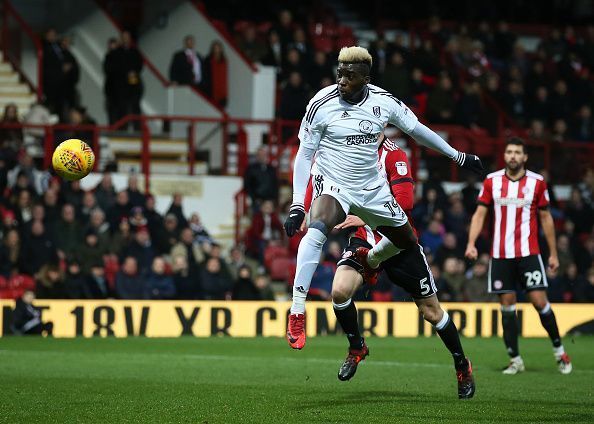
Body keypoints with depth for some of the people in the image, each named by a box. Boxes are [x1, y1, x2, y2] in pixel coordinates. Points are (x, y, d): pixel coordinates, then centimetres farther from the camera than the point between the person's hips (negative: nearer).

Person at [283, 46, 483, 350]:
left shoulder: (383, 102, -7)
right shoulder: (322, 104, -15)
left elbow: (417, 130, 9)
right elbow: (304, 155, -9)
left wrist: (458, 156, 16)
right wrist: (297, 204, -15)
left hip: (372, 188, 5)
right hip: (333, 184, -5)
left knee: (408, 242, 13)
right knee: (317, 229, -34)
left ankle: (370, 259, 49)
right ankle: (296, 315, -37)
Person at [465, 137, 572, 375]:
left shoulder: (537, 182, 1)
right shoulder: (491, 181, 4)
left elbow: (545, 218, 8)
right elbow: (479, 214, 7)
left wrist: (553, 253, 8)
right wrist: (471, 243, -7)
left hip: (528, 253, -2)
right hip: (500, 255, 2)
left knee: (539, 300, -9)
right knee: (507, 304, 1)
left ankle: (559, 350, 8)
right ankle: (515, 360, 8)